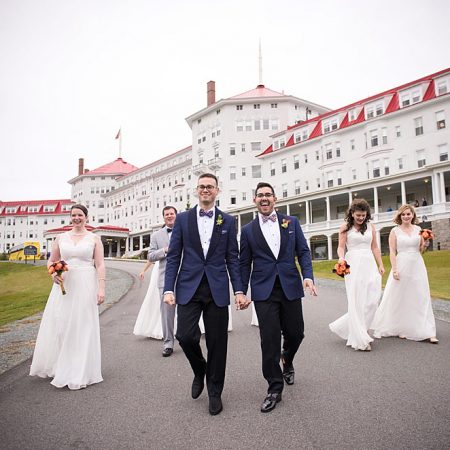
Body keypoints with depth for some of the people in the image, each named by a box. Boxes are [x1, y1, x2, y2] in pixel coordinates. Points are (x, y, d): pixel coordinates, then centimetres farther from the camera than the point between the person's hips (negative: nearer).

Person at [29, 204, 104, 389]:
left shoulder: (94, 238, 2)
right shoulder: (61, 238, 10)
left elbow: (100, 265, -3)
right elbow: (51, 261, 16)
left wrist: (101, 288, -11)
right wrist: (53, 273, -5)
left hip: (85, 286, -3)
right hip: (64, 284, 3)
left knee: (82, 326, 1)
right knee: (58, 324, 7)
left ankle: (79, 372, 12)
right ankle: (56, 365, 28)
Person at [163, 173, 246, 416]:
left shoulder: (228, 221, 6)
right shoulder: (182, 219, 6)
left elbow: (232, 258, 6)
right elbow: (173, 256, 3)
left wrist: (239, 290, -1)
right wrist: (169, 289, -5)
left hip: (217, 289, 0)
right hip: (189, 288, 0)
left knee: (217, 343, 5)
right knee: (185, 336, -9)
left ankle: (215, 392, 27)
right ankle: (199, 371, 25)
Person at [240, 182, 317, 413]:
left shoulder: (291, 222, 8)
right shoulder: (248, 230, 6)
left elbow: (303, 251, 6)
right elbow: (245, 264, 7)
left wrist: (308, 276, -9)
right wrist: (242, 292, 3)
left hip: (290, 287, 1)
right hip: (264, 290, -1)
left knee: (295, 333, 9)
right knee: (269, 340, 0)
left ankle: (287, 361, 44)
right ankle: (274, 388, 17)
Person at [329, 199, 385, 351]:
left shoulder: (370, 226, 12)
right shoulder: (345, 227, 1)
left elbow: (375, 247, 14)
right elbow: (341, 247, -4)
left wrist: (381, 265, 9)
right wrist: (341, 258, -23)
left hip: (369, 264, 4)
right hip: (353, 264, -4)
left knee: (373, 298, -4)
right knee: (357, 301, -4)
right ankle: (360, 339, 3)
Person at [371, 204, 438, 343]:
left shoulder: (418, 229, 8)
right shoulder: (395, 231, -1)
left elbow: (421, 249, 13)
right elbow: (392, 252, -5)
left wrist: (424, 245, -10)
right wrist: (394, 269, -13)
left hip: (417, 266, 3)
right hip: (402, 265, -3)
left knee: (421, 298, 2)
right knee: (400, 297, 4)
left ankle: (427, 332, 6)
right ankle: (400, 329, 20)